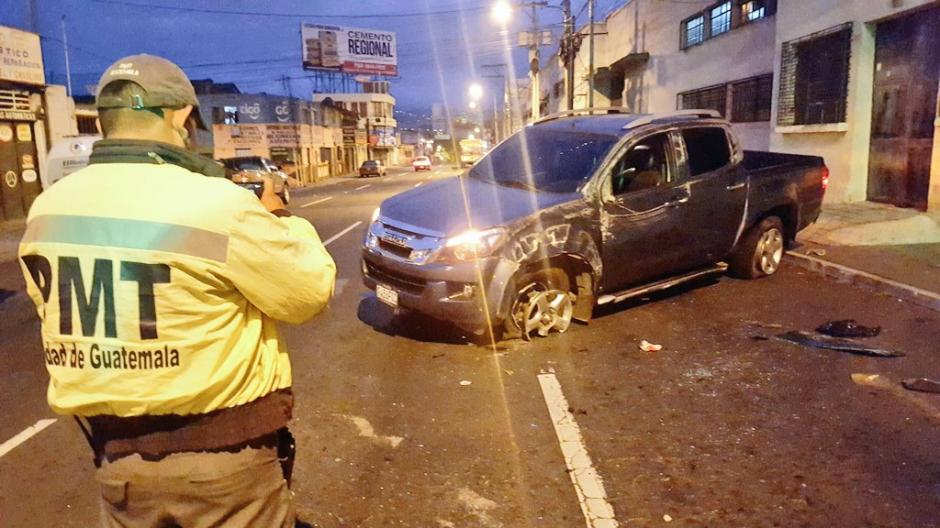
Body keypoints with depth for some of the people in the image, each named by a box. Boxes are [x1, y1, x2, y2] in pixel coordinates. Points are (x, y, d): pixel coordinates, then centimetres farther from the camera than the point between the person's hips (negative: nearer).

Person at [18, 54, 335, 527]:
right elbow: (310, 293, -11)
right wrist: (277, 218, 6)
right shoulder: (218, 204, -22)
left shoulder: (46, 211, -2)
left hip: (116, 454, 5)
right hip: (222, 453, -5)